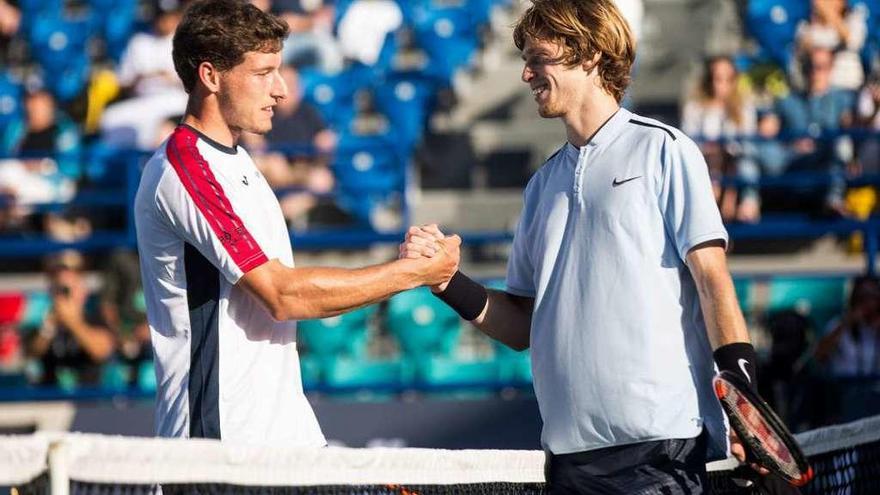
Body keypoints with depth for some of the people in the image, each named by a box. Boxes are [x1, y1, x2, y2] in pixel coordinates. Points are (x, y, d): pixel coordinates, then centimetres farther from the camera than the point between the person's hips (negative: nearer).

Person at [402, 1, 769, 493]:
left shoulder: (663, 151, 2)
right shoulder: (545, 183, 20)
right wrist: (449, 282, 4)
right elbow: (523, 328, 20)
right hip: (569, 448, 6)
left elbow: (712, 282, -4)